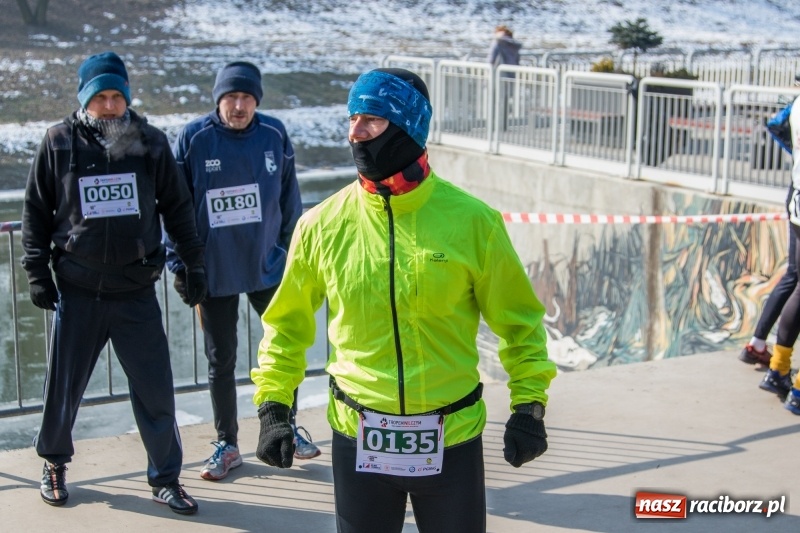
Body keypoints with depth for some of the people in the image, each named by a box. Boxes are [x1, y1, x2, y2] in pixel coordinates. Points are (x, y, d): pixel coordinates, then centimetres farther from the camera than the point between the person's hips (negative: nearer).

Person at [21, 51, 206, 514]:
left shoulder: (151, 142, 1)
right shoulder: (60, 142, 0)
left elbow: (177, 207, 8)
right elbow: (37, 210, 6)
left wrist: (194, 263, 7)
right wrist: (38, 270, 1)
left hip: (137, 290, 0)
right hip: (77, 289, 0)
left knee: (155, 388, 1)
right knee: (64, 385, 11)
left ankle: (166, 478, 16)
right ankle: (55, 462, 35)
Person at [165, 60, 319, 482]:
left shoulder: (274, 135, -5)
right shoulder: (193, 138, -10)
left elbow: (289, 199, 5)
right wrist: (180, 264, -4)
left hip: (268, 265, 2)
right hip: (213, 270, -1)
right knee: (221, 361, 10)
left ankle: (287, 427, 34)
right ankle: (227, 445, 27)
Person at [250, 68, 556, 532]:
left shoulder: (472, 220, -9)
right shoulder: (323, 224, -5)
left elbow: (518, 318, 2)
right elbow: (288, 321, 8)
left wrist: (530, 403, -3)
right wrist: (274, 404, 2)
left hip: (452, 440, -1)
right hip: (358, 440, 1)